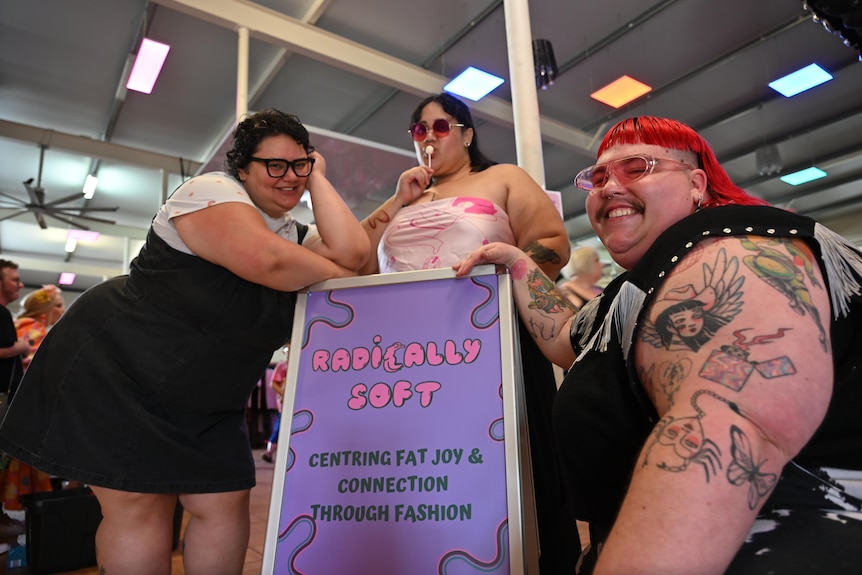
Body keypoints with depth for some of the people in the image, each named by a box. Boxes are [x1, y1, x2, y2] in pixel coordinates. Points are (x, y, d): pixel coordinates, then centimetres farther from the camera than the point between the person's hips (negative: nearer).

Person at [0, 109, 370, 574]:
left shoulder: (298, 235, 6)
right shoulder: (212, 190, -14)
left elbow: (352, 253, -15)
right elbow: (263, 259, -33)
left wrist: (317, 180, -5)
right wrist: (336, 275, -16)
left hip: (205, 400, 7)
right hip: (116, 368, -6)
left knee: (225, 503, 3)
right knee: (140, 506, -5)